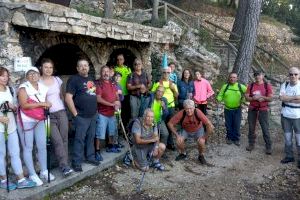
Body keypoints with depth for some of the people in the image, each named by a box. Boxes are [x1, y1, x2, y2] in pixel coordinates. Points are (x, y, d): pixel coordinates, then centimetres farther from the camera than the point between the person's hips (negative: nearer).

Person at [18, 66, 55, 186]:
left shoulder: (43, 87, 7)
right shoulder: (24, 88, -12)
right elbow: (24, 105, -23)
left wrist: (47, 105, 1)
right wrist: (41, 104, -24)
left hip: (40, 120, 5)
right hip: (26, 121, -5)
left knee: (42, 146, 7)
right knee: (28, 148, 1)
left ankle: (44, 171, 21)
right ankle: (32, 175, 10)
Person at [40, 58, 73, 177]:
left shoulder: (57, 79, 9)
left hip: (61, 113, 4)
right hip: (48, 115, -4)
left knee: (64, 139, 3)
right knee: (57, 141, -11)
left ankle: (64, 164, 12)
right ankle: (64, 166, -7)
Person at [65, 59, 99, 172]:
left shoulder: (91, 79, 15)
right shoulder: (74, 79, -9)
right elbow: (68, 98, -16)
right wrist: (75, 113, -16)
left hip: (93, 115, 7)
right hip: (81, 116, -7)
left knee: (91, 137, 15)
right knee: (79, 139, -1)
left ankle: (90, 157, 28)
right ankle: (76, 162, 9)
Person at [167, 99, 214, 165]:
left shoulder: (198, 113, -34)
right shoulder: (181, 113, -30)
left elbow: (210, 125, -33)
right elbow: (170, 123, -21)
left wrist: (204, 137, -26)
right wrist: (177, 135, -21)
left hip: (198, 130, -1)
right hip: (185, 130, 1)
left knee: (201, 142, -27)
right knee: (179, 140, -22)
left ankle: (201, 156, 4)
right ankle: (183, 154, 10)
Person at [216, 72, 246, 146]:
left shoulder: (241, 87, -1)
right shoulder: (225, 86, 3)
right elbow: (220, 95, 3)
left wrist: (243, 99, -7)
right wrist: (218, 99, -18)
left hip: (237, 109, -1)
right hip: (227, 109, 1)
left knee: (236, 125, 3)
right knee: (228, 125, 9)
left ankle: (236, 139, 18)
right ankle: (229, 138, 26)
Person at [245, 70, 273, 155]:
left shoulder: (267, 85, 0)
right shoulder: (250, 85, 5)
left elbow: (270, 98, -4)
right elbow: (246, 97, 1)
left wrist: (261, 97, -18)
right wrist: (254, 98, -16)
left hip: (263, 110, -2)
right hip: (252, 110, 3)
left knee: (265, 129, -3)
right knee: (251, 128, 8)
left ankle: (268, 147, 6)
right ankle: (251, 144, 21)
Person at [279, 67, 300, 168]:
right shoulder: (285, 85, 2)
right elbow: (282, 97, -12)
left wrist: (287, 99, -14)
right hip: (285, 115, 3)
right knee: (287, 137, 13)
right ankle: (289, 156, 27)